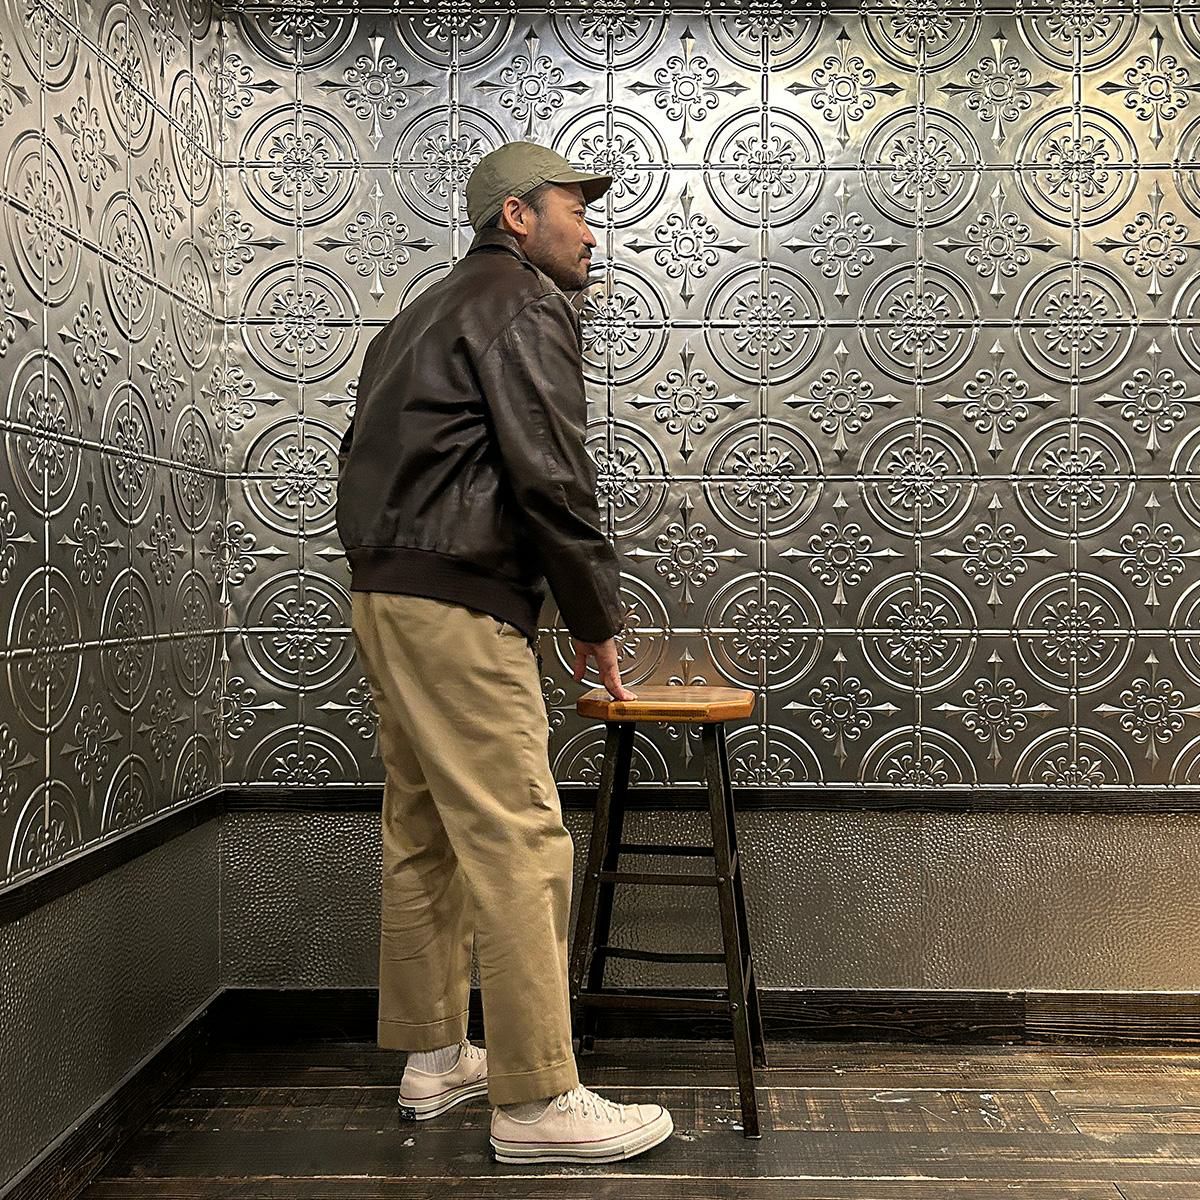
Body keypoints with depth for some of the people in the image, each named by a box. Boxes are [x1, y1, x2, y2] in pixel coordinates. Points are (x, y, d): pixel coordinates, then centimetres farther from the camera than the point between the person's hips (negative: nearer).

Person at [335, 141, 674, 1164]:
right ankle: (537, 1102, -3)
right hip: (457, 605, -11)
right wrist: (597, 620, -5)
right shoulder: (526, 307, -6)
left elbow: (369, 456, 23)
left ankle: (433, 1057, 24)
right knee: (518, 843, -8)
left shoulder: (430, 312, 24)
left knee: (425, 833, 14)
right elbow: (551, 481, -15)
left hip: (384, 594, 11)